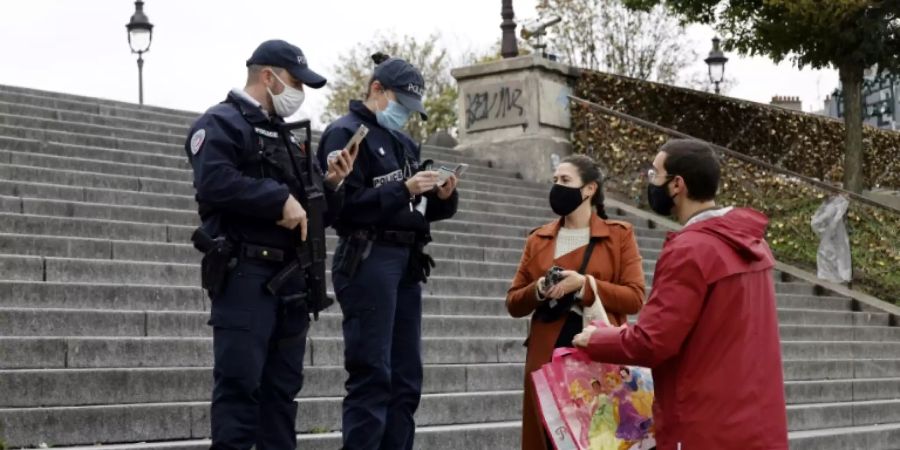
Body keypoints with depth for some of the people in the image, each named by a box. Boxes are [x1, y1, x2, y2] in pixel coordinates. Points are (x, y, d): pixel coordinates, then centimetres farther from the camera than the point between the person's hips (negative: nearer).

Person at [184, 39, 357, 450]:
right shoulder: (222, 124, -2)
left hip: (291, 279, 9)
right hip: (245, 275, -8)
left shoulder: (286, 137, 25)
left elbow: (319, 213, 26)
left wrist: (331, 184, 6)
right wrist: (280, 198, -19)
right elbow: (214, 182, -22)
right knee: (240, 383, -9)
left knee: (283, 386, 9)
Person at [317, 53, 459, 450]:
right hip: (367, 261, -8)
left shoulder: (404, 143, 20)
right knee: (372, 377, -10)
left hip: (407, 264, 8)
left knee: (406, 379, 6)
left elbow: (421, 208, 20)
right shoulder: (345, 134, -3)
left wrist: (443, 196, -1)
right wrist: (404, 190, -19)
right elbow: (345, 205, -14)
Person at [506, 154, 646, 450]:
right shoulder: (538, 239, 13)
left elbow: (634, 298, -5)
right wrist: (537, 291, -9)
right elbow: (513, 303, 13)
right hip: (547, 360, 3)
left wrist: (584, 285, -16)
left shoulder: (619, 234, 4)